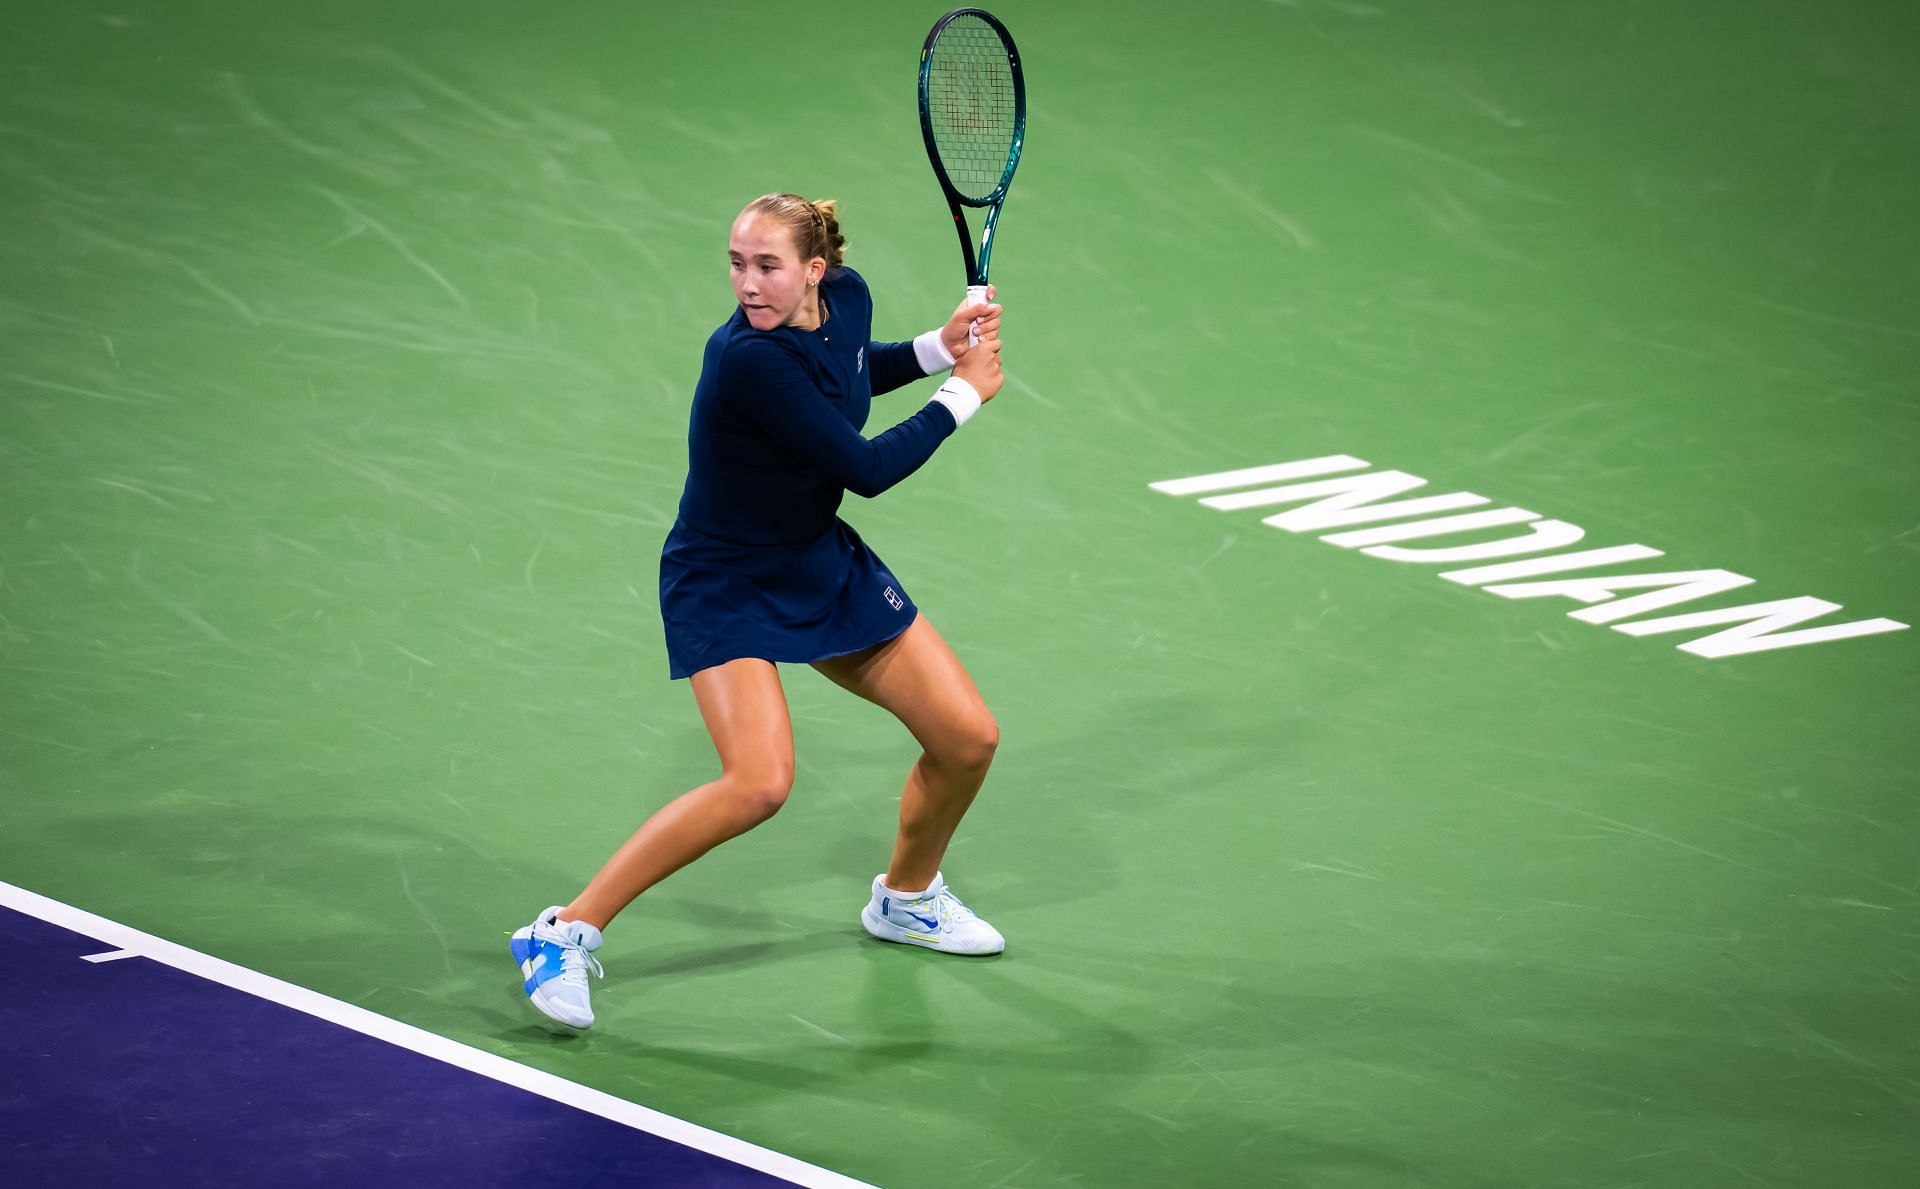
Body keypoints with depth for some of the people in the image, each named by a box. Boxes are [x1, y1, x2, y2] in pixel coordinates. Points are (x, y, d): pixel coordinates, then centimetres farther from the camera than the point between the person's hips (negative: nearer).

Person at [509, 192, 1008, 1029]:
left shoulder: (846, 297, -9)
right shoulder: (747, 359, -32)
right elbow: (865, 469, -27)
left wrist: (938, 347, 1)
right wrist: (963, 395, -15)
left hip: (823, 564, 8)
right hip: (723, 585, -8)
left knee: (969, 738, 6)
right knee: (761, 780, -27)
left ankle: (906, 897, 36)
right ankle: (565, 934, -15)